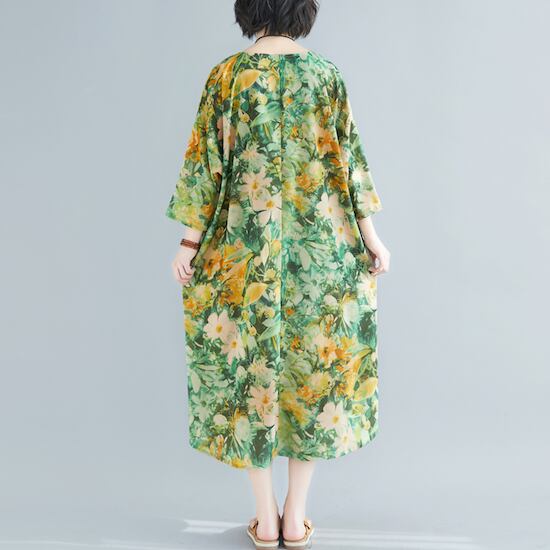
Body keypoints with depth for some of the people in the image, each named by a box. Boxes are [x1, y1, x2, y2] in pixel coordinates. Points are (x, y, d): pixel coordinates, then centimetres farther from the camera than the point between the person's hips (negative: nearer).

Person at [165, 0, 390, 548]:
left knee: (249, 364, 9)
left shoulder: (227, 73, 1)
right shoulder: (326, 74, 3)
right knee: (315, 365, 11)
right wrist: (371, 236, 3)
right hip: (320, 247, 1)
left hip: (243, 247, 0)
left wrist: (189, 241, 1)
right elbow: (348, 158, -1)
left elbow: (206, 160, -3)